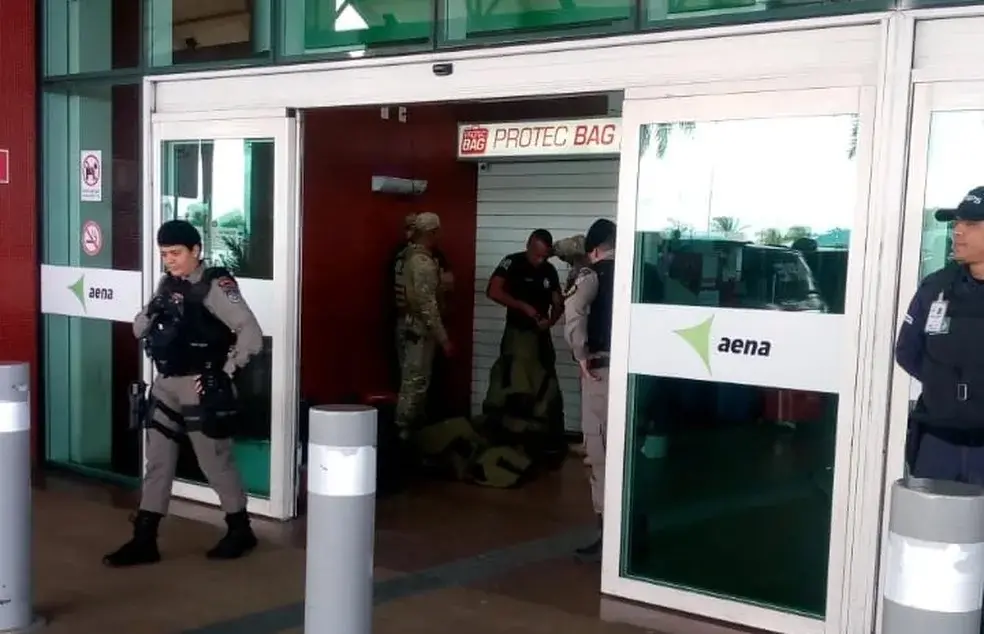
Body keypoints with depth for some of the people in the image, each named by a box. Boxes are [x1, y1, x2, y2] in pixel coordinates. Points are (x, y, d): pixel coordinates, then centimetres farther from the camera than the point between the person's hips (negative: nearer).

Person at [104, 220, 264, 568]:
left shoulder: (215, 286, -13)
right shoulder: (167, 285, 10)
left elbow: (251, 335, -20)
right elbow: (139, 329, 14)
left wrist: (225, 372, -16)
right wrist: (151, 313, -8)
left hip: (200, 387, -7)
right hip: (166, 384, 7)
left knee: (214, 461, 4)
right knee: (157, 461, 9)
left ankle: (240, 530, 22)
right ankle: (144, 541, 16)